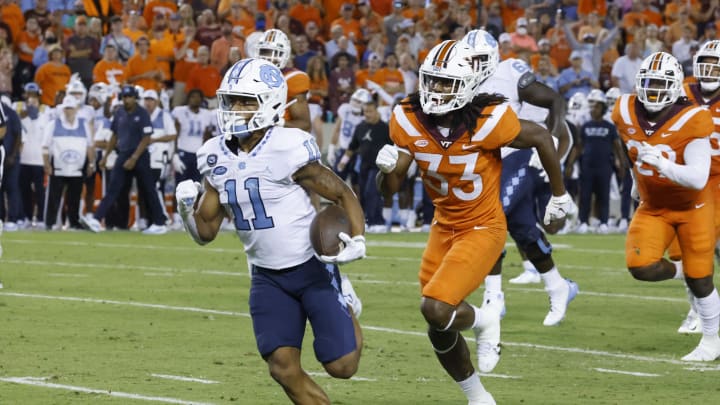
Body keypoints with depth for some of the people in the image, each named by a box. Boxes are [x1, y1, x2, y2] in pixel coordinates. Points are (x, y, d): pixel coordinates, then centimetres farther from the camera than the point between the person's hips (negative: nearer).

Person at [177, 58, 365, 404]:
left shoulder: (289, 149, -19)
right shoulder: (217, 157, -1)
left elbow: (344, 196, -9)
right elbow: (206, 232, 5)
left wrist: (357, 242, -25)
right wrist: (188, 206, -16)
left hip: (313, 267, -4)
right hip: (268, 277, 5)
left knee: (340, 366, -6)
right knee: (283, 367, -8)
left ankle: (348, 321, 29)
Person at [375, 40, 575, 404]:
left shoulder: (488, 121, -25)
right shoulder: (408, 121, -13)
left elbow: (541, 138, -8)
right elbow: (389, 189, -5)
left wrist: (559, 196, 3)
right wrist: (387, 170, -29)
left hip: (483, 228, -6)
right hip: (444, 227, 6)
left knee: (436, 309, -23)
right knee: (439, 332, 12)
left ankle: (483, 321, 11)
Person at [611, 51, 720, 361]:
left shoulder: (691, 122, -25)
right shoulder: (626, 113, -11)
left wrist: (661, 164, -43)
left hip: (691, 207, -4)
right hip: (652, 208, 4)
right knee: (641, 267, -18)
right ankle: (680, 271, 17)